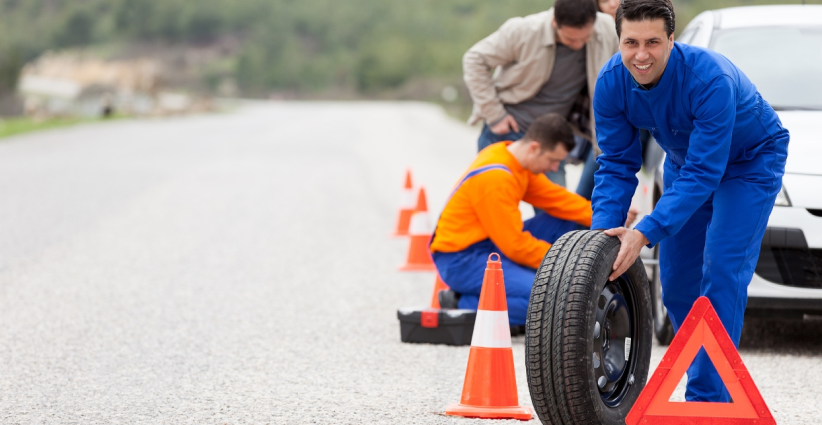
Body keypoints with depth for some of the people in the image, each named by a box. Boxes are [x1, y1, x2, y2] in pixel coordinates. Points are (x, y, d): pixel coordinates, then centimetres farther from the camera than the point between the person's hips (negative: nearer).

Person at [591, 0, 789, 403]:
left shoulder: (711, 79, -39)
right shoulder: (612, 82, -21)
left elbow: (702, 173, -37)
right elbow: (616, 165, -13)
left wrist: (645, 233, -44)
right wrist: (604, 230, -28)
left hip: (749, 161, -6)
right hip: (685, 157, 6)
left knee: (721, 274, -19)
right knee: (676, 283, 4)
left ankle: (708, 397, -16)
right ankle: (715, 382, 19)